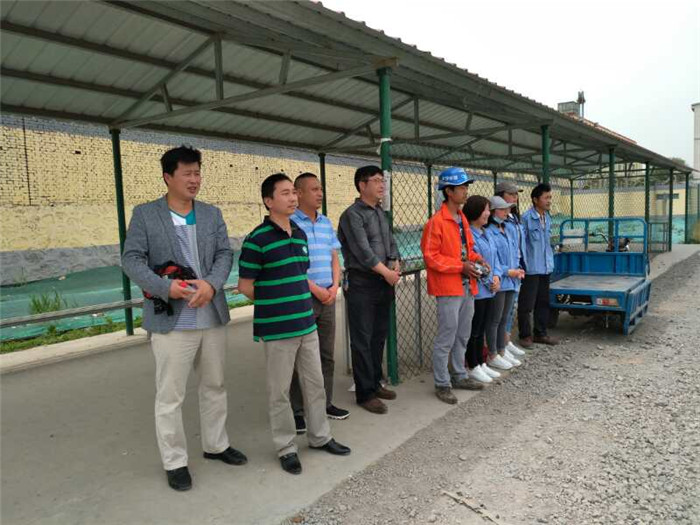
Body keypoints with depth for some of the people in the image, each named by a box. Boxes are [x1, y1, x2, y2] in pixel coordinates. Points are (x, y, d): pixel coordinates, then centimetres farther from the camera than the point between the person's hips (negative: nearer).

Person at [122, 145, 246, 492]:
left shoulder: (212, 214, 10)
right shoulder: (144, 214, -1)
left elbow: (225, 254, 3)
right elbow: (131, 259, -6)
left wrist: (211, 283, -17)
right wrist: (165, 287, -21)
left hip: (212, 316, 4)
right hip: (171, 320, -4)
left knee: (215, 386, 17)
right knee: (170, 396, 4)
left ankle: (215, 445, 35)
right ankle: (174, 462, 20)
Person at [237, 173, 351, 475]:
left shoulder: (300, 234, 8)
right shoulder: (257, 240, -13)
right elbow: (245, 285, -10)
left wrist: (297, 303, 11)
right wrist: (273, 306, 0)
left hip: (307, 324, 7)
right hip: (277, 328, -7)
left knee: (315, 384, 16)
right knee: (280, 391, 7)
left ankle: (319, 436, 33)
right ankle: (286, 447, 23)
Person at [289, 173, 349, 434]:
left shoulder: (326, 222, 12)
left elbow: (334, 258, 14)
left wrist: (334, 286, -2)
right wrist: (316, 289, -14)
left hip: (328, 297, 7)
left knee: (327, 354, 14)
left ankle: (325, 402, 27)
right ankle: (297, 410, 12)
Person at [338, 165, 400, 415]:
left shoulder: (381, 213, 15)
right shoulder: (352, 214, -11)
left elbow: (391, 242, 19)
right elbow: (363, 250, -17)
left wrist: (396, 264, 1)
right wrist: (386, 272, -11)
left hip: (384, 282, 8)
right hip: (361, 284, -8)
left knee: (379, 336, 15)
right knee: (362, 340, -1)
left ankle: (375, 383, 28)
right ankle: (365, 393, 8)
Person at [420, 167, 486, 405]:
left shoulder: (462, 218, 12)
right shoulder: (437, 222, -15)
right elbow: (431, 256, -17)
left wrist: (475, 258, 2)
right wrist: (461, 266, -19)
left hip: (467, 287, 9)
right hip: (448, 289, -9)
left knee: (463, 335, 17)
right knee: (446, 337, -1)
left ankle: (459, 376, 31)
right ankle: (442, 384, 11)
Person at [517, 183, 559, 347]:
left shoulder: (547, 218, 11)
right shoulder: (526, 218, -13)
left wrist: (551, 261, 18)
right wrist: (523, 265, -15)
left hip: (546, 267, 8)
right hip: (531, 268, -8)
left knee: (543, 302, 15)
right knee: (527, 304, 1)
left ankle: (540, 333, 26)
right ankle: (525, 335, 14)